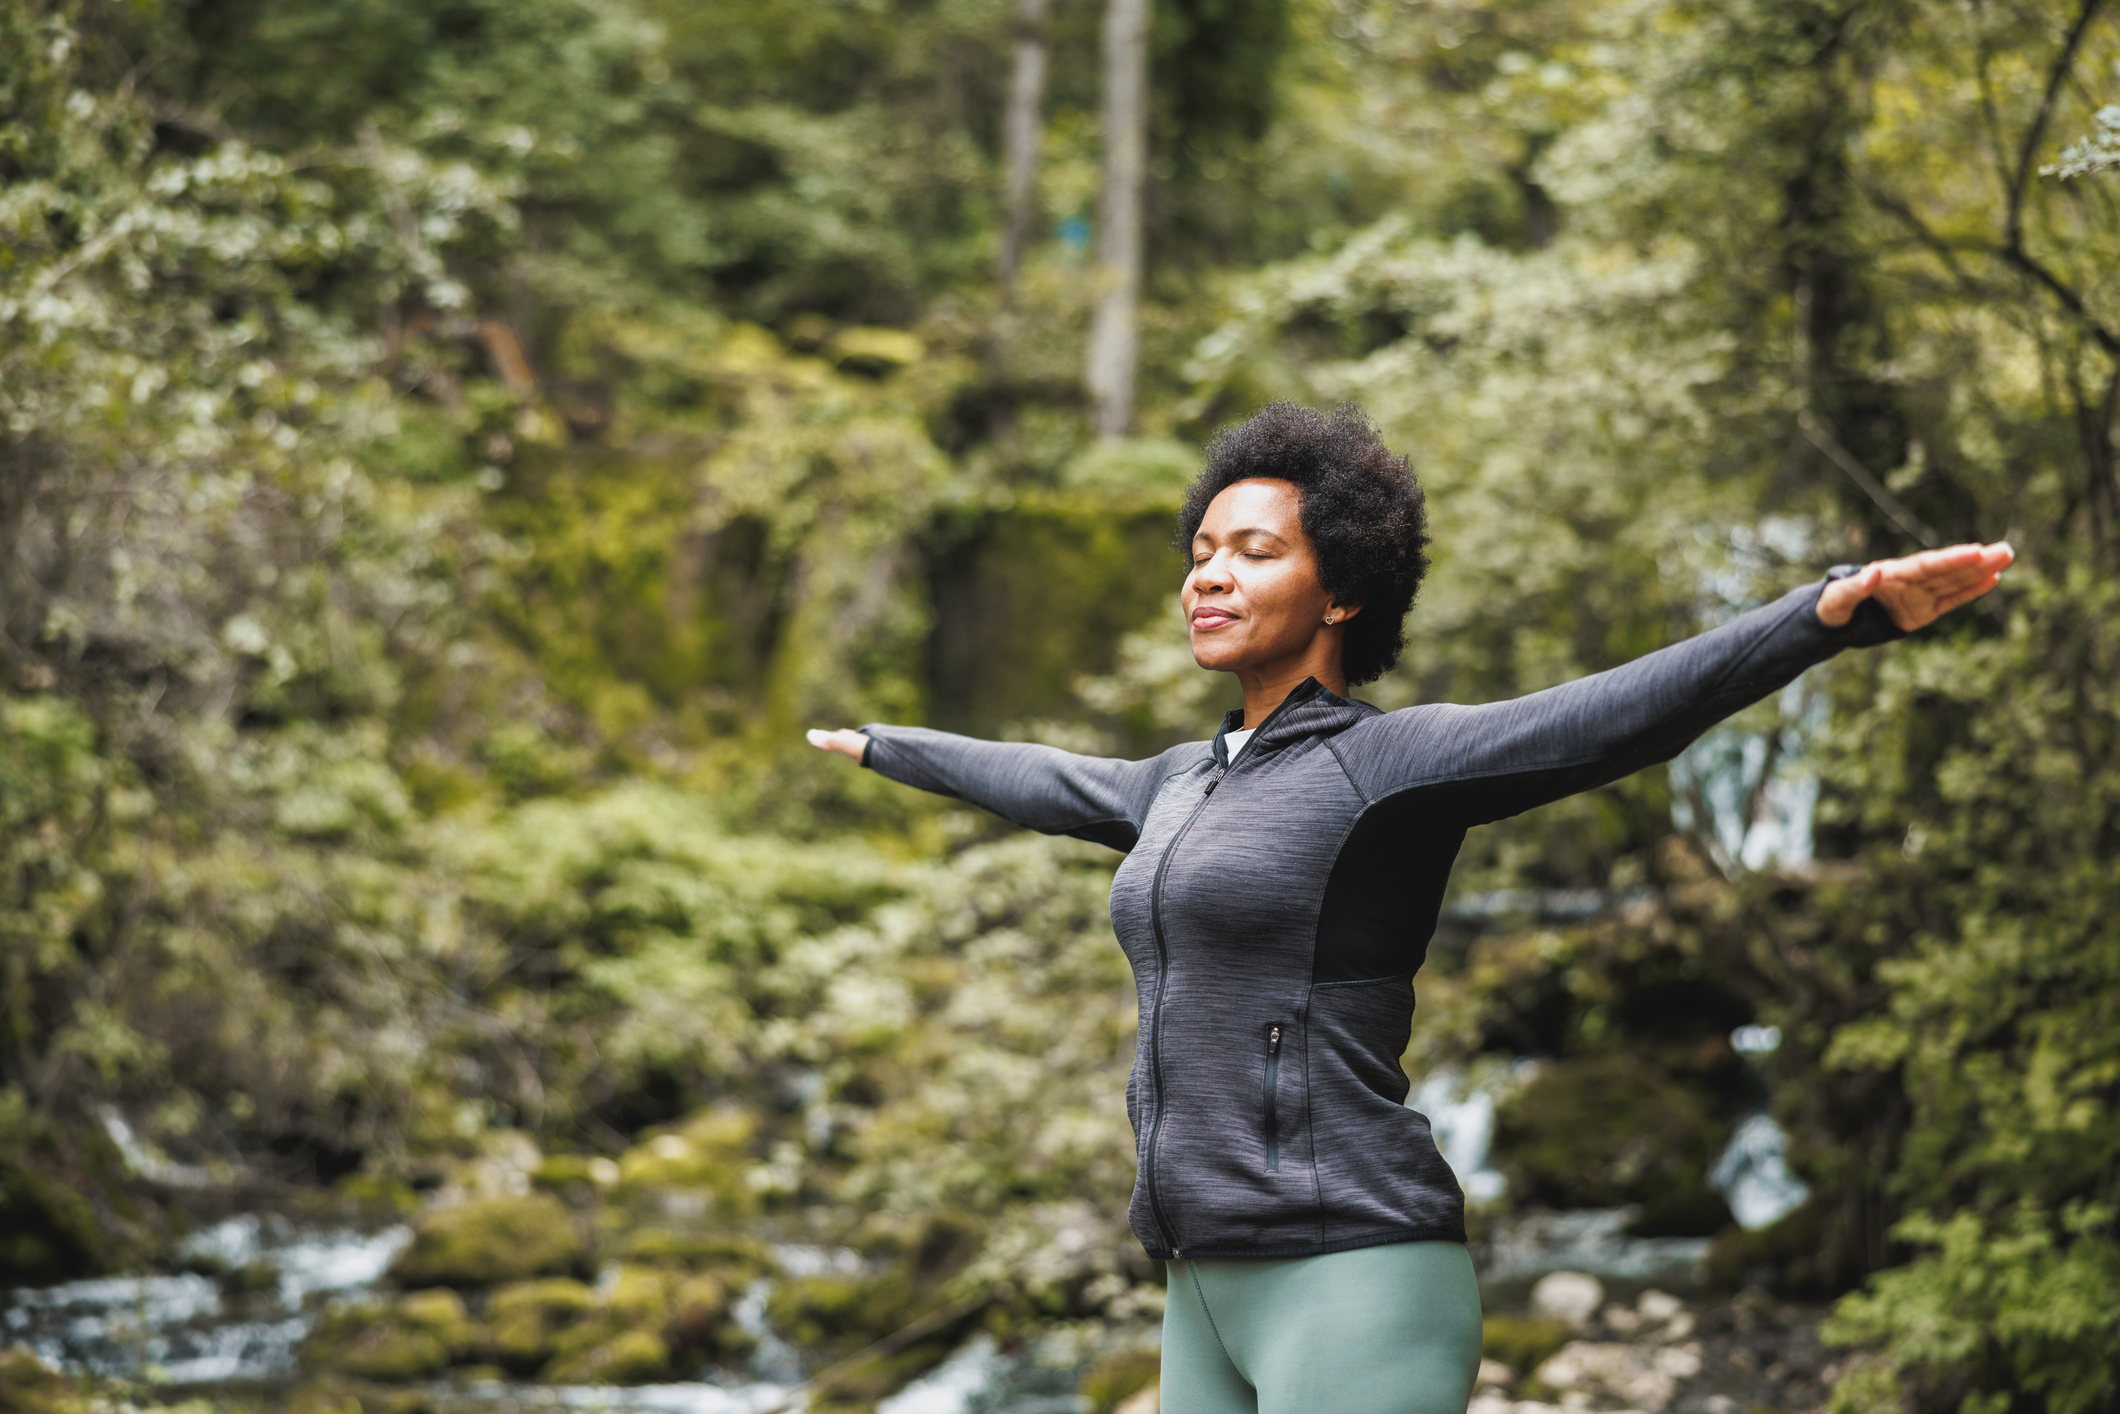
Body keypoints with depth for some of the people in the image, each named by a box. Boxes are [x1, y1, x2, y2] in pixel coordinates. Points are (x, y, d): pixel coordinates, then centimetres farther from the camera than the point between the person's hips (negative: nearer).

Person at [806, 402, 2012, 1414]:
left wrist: (1842, 611, -39)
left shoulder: (1394, 763, -7)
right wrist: (883, 748, 56)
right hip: (1222, 1296, 9)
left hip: (1354, 1287, -9)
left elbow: (1617, 716, -23)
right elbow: (1044, 786, 39)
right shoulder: (1200, 782, 19)